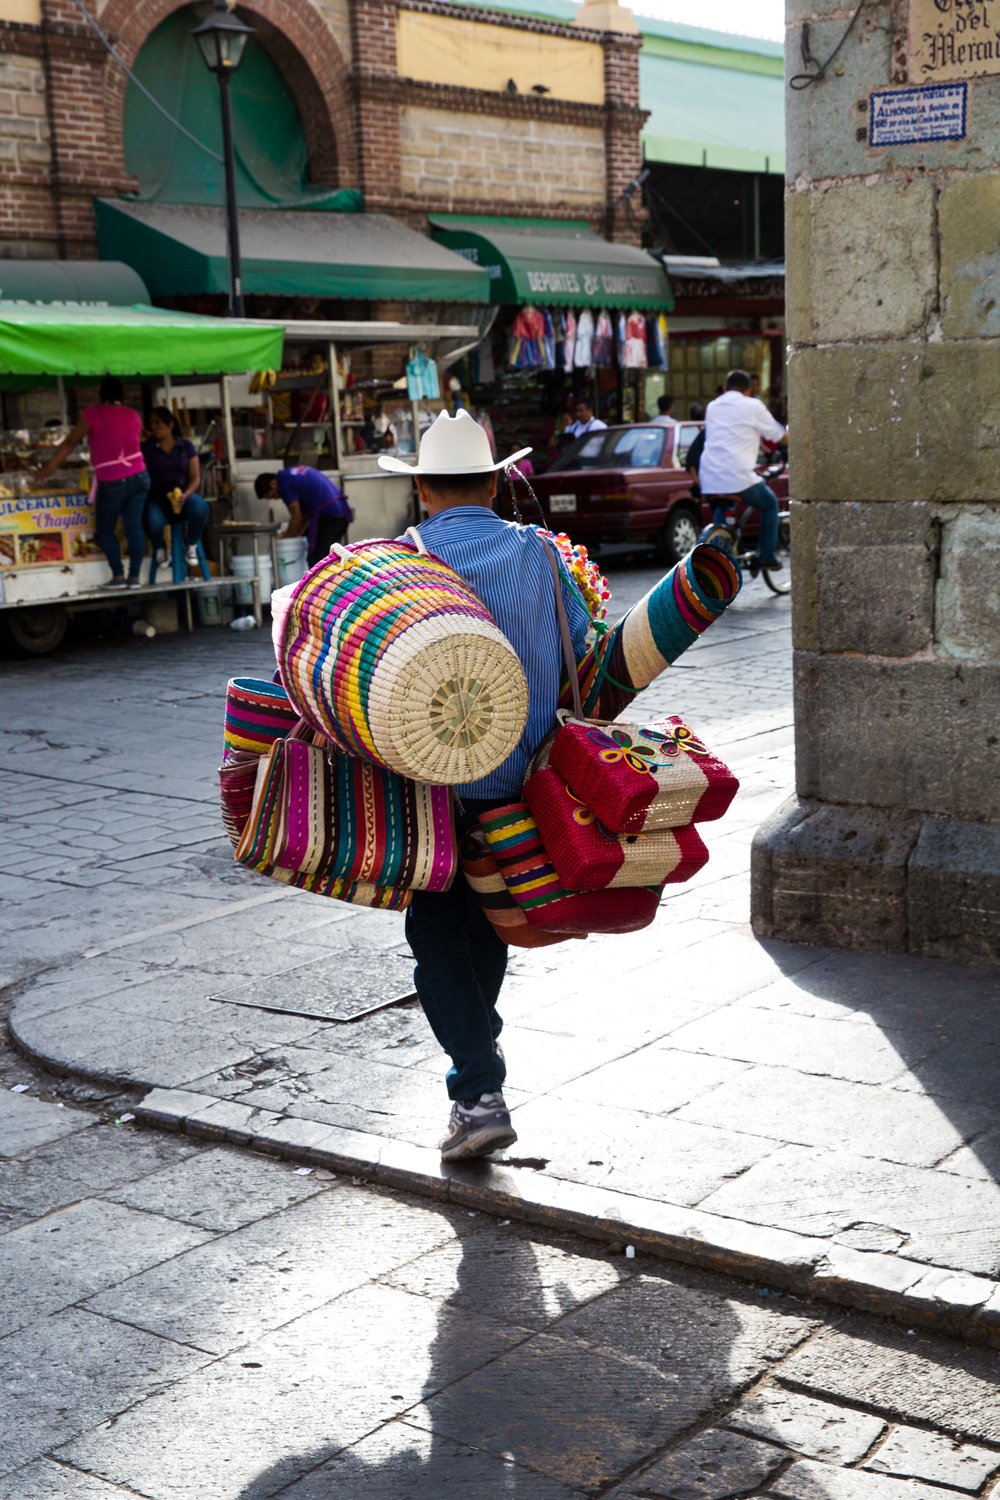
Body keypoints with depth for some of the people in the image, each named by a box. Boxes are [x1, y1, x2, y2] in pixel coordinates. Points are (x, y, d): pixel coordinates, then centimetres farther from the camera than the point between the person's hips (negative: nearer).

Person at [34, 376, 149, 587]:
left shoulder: (94, 413, -7)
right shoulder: (134, 415, 7)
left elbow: (71, 442, -4)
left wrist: (48, 467, 1)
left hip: (112, 484, -4)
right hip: (139, 478, 4)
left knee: (104, 530, 8)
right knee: (134, 527, 3)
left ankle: (118, 576, 0)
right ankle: (134, 576, -1)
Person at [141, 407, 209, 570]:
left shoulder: (186, 446, 8)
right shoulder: (146, 448, 5)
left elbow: (195, 478, 3)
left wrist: (185, 495, -14)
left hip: (183, 494, 1)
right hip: (156, 497, -1)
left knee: (200, 508, -34)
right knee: (153, 521, -36)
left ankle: (191, 545, -4)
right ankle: (159, 548, 3)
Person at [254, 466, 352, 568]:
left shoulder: (284, 483, -7)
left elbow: (296, 517, -5)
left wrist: (287, 536, 9)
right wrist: (297, 532, 21)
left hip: (326, 515, -10)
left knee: (316, 559, -4)